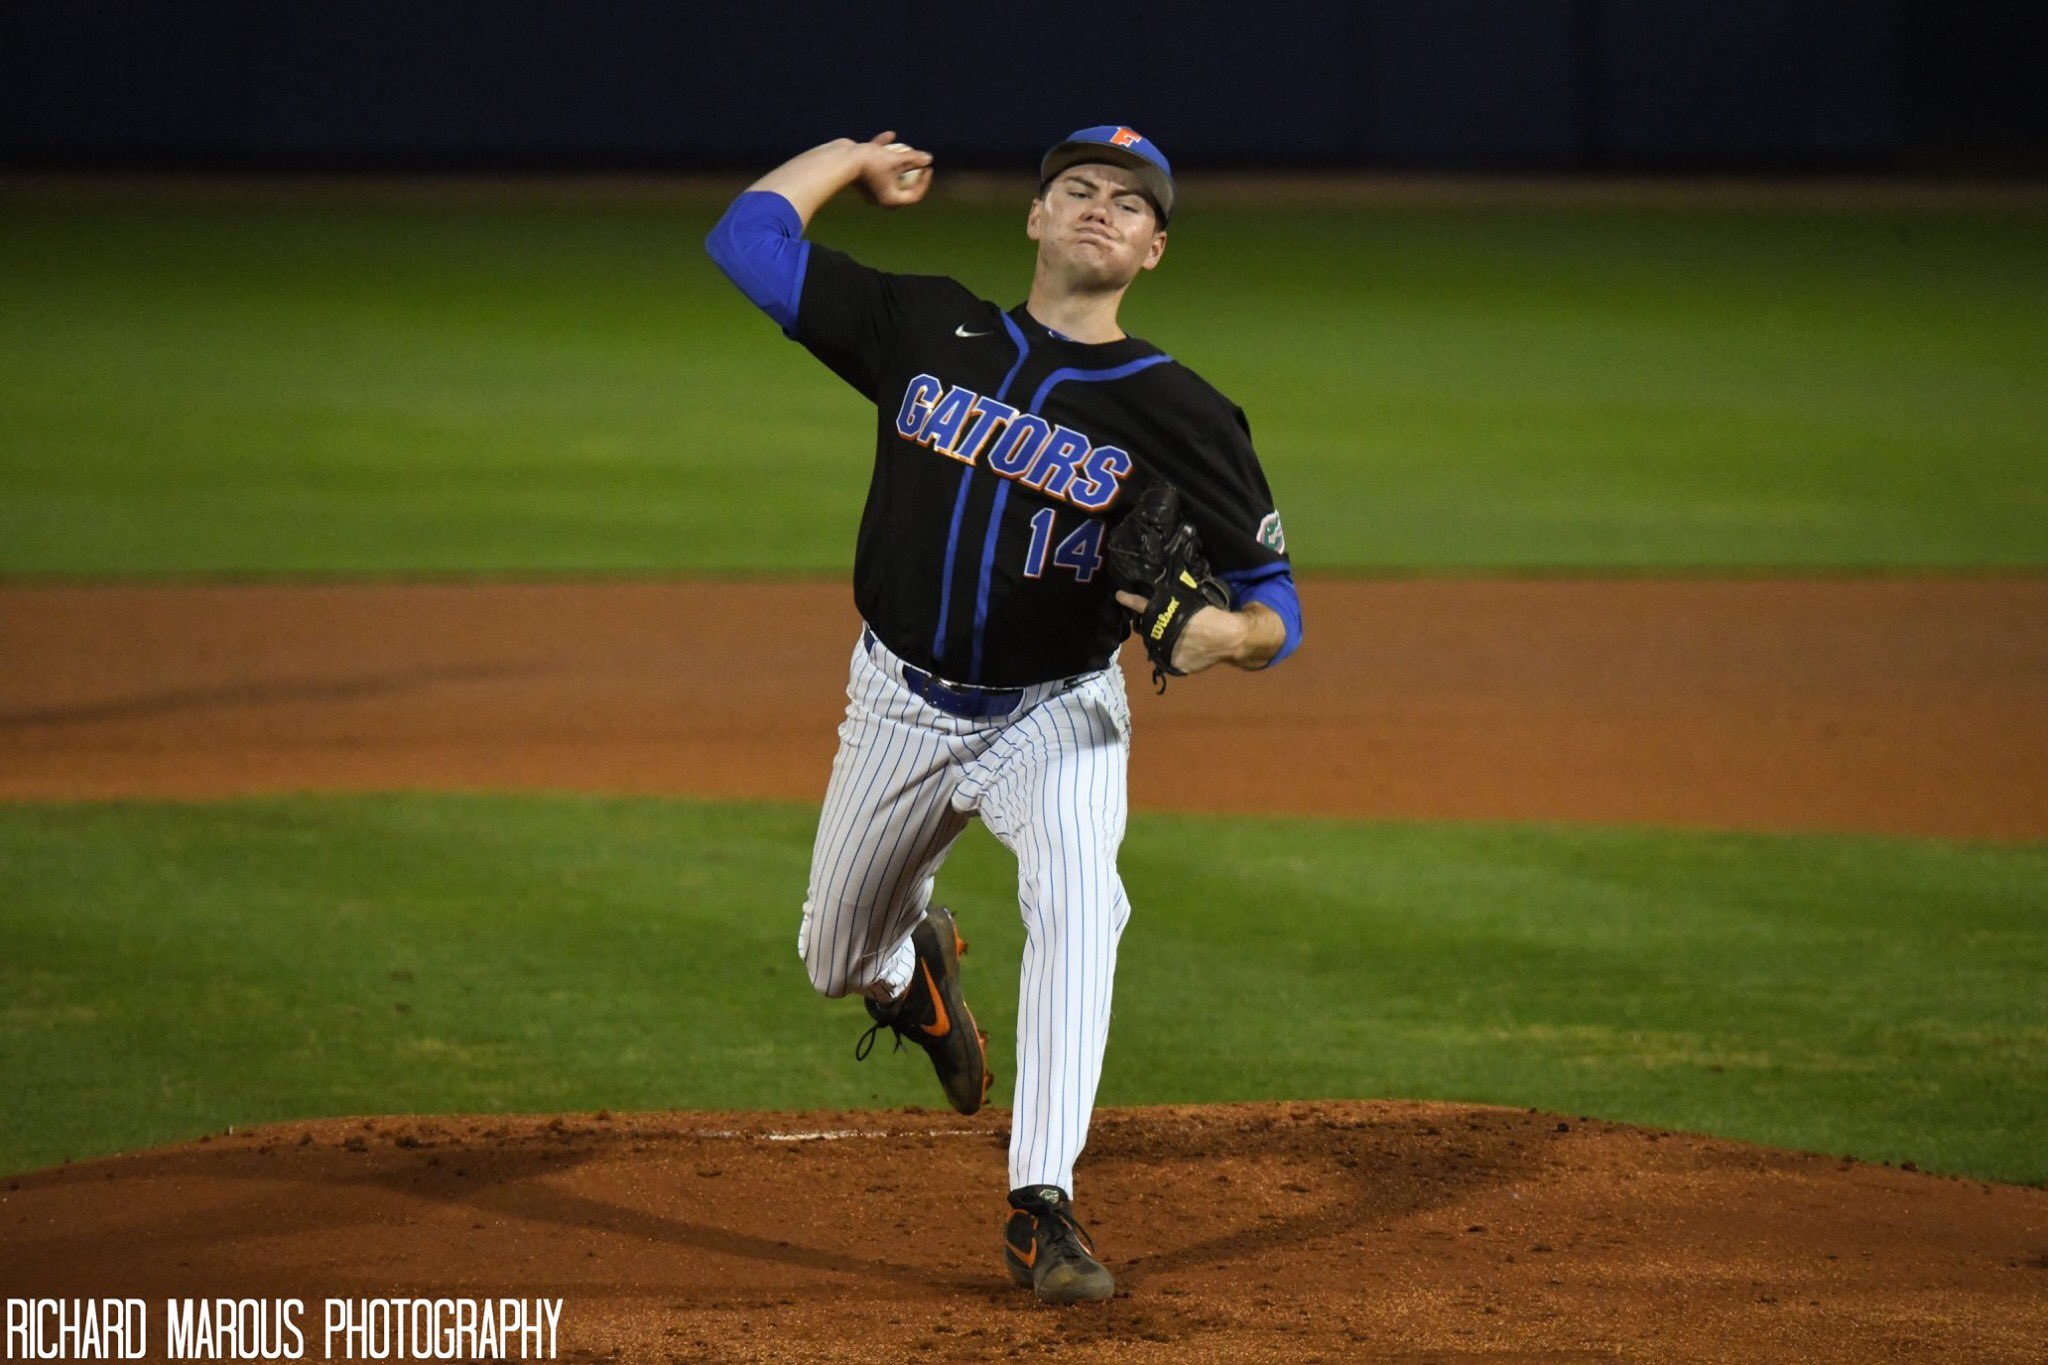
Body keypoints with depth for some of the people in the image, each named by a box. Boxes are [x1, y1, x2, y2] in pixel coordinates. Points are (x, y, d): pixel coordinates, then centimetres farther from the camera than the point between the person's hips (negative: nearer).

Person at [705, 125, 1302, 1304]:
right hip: (903, 705, 3)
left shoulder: (1177, 411, -12)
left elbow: (1277, 606, -12)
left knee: (1078, 896, -32)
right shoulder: (929, 329, -6)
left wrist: (1227, 634, -34)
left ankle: (1044, 1208, -30)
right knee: (838, 962, 16)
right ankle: (916, 969, 56)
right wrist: (856, 158, 8)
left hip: (1058, 717, -3)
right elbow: (749, 237, -4)